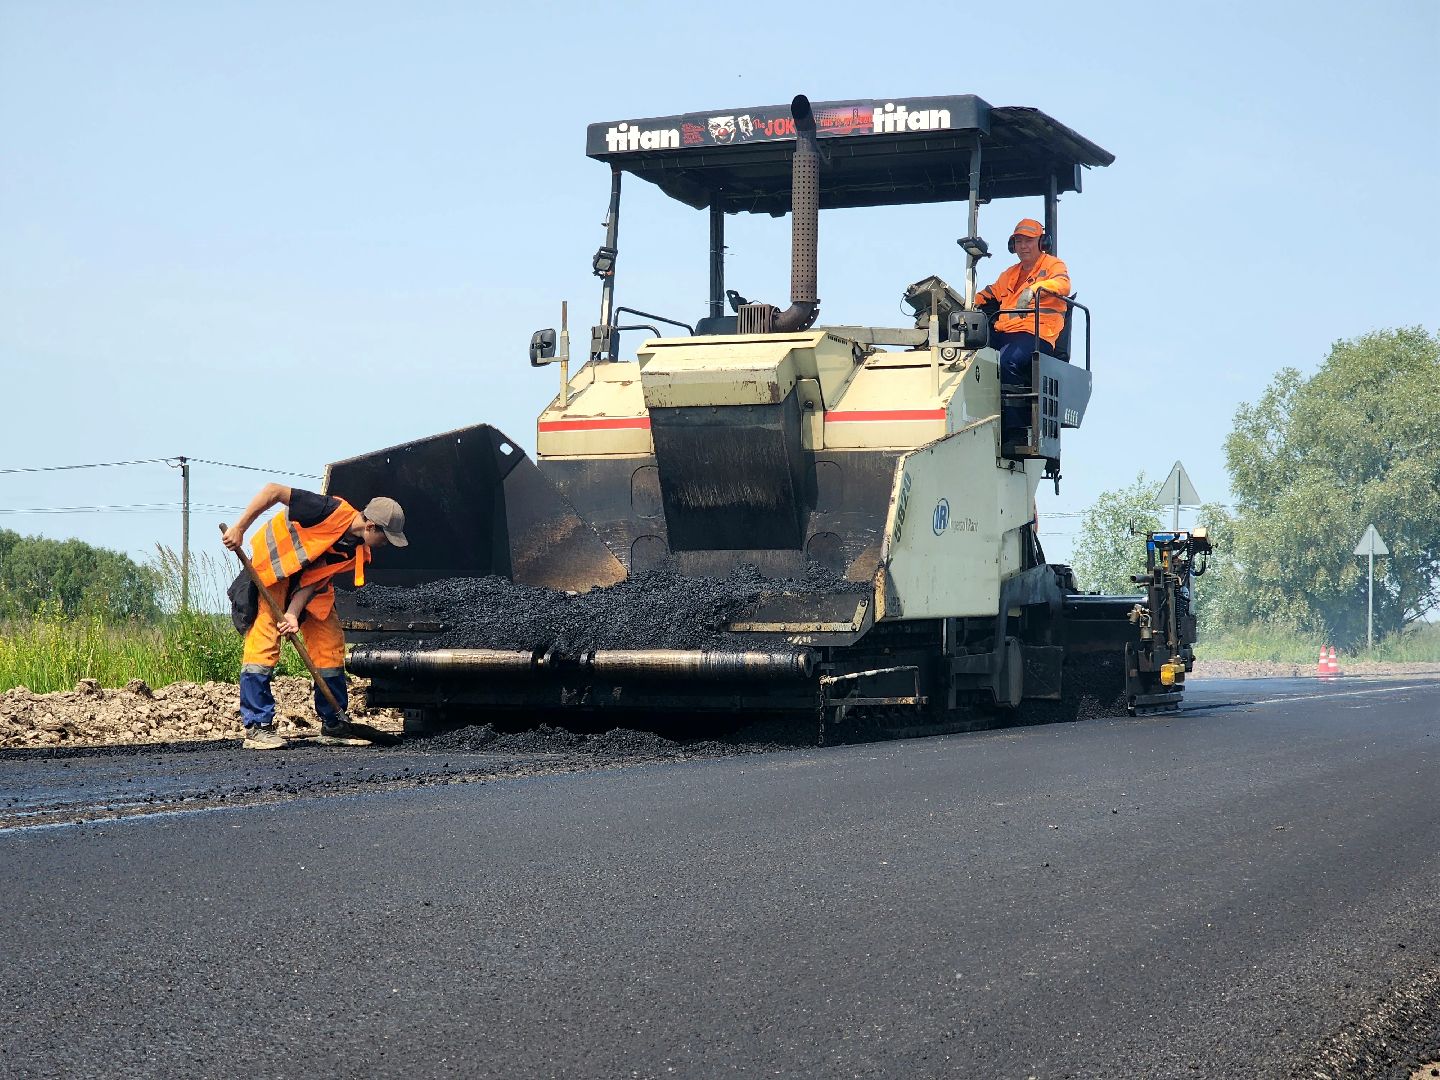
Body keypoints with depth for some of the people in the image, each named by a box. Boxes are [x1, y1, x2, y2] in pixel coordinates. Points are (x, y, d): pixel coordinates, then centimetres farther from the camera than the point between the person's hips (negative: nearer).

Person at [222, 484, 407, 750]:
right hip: (270, 569, -8)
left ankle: (333, 725, 13)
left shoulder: (357, 553, -9)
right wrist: (239, 529, -30)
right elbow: (273, 491, -30)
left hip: (309, 582, 8)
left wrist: (293, 614, -28)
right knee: (264, 643, -15)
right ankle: (257, 727, -11)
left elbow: (314, 580, -13)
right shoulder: (333, 512, -31)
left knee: (330, 645, 4)